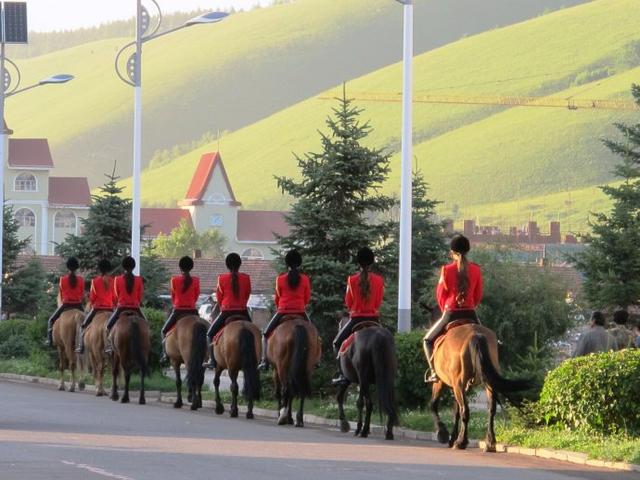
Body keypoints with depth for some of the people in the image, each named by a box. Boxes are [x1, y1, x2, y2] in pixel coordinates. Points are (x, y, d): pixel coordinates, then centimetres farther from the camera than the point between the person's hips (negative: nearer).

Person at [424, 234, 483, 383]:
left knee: (429, 340, 17)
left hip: (451, 314, -2)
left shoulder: (447, 270, -8)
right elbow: (478, 295, 7)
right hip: (470, 314, 2)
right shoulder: (476, 269, -1)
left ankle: (434, 372, -1)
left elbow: (440, 295, 2)